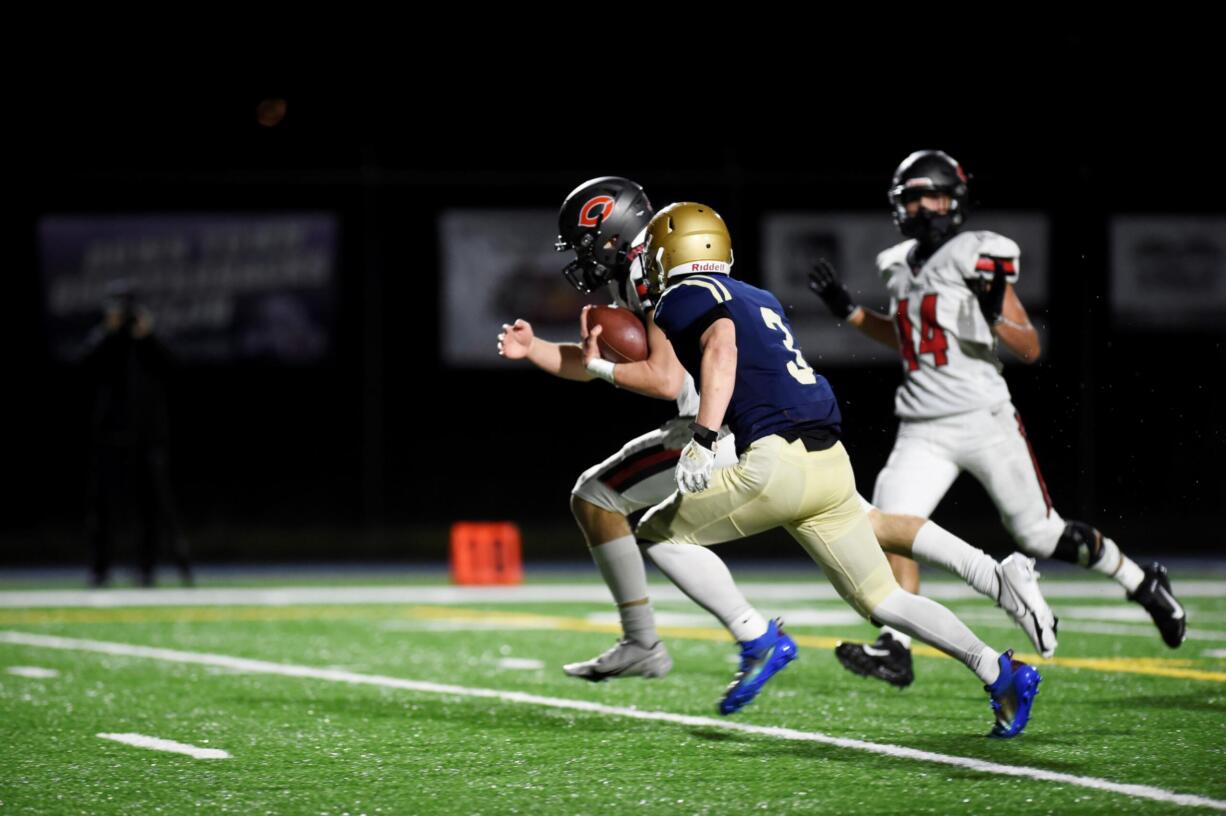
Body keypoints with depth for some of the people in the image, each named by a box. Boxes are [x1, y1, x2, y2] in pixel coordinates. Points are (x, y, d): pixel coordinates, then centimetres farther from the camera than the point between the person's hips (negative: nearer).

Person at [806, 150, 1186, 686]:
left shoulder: (978, 257, -8)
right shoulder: (900, 266, 11)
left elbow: (1030, 350, -9)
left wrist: (995, 314, -27)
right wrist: (848, 311, 20)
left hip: (983, 420, -5)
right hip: (922, 432, 5)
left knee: (1039, 535, 3)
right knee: (893, 523, -16)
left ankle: (1143, 584, 24)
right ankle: (895, 646, -16)